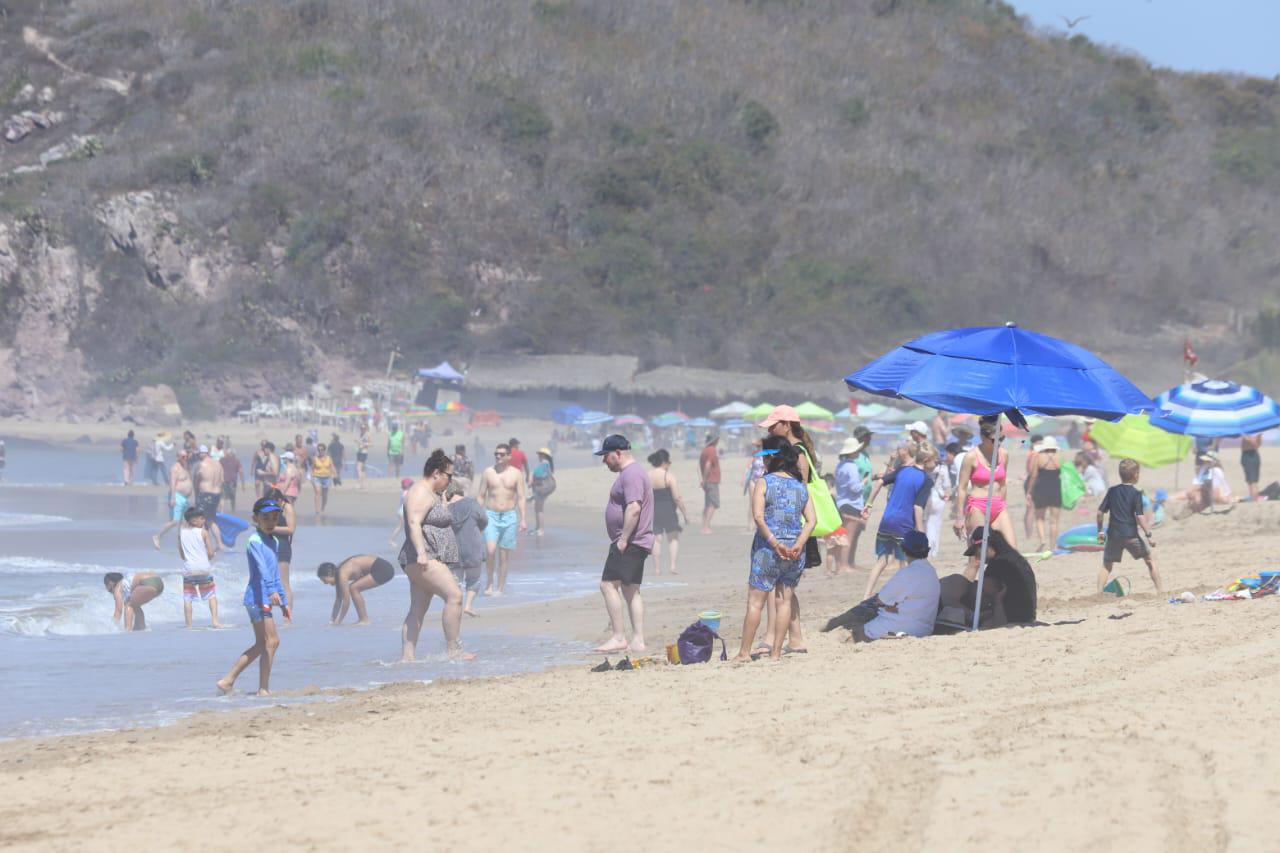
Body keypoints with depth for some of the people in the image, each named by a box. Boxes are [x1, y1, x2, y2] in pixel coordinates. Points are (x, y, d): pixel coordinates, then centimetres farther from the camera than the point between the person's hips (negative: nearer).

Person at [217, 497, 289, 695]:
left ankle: (227, 681, 16)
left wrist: (284, 601, 25)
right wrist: (272, 590, -40)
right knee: (271, 641, -10)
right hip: (257, 597, -10)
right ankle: (264, 688, -6)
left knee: (261, 645, 13)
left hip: (265, 599, 10)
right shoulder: (255, 541, -11)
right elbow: (262, 567, -27)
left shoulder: (273, 541, 17)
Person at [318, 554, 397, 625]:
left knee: (354, 588, -14)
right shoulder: (338, 572, 8)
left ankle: (364, 620, -9)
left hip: (383, 570, -10)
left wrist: (338, 621, -11)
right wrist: (333, 619, 16)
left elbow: (346, 600, -19)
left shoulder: (342, 574, -19)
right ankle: (362, 619, 13)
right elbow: (338, 599, 16)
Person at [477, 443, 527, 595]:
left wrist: (522, 519, -5)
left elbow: (521, 497, 2)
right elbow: (480, 496, 8)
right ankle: (490, 581, 0)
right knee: (490, 550, -19)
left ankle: (500, 587, 12)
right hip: (491, 515, 0)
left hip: (509, 517, 0)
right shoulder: (488, 472, 5)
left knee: (504, 555, 4)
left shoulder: (516, 473, 3)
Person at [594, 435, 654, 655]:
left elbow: (634, 508, -26)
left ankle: (618, 637, -14)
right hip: (634, 543, 11)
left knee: (608, 585, -12)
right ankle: (638, 641, 10)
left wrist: (623, 539, -24)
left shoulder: (630, 475, -15)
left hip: (629, 543, -11)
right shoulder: (631, 473, 20)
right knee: (630, 590, 11)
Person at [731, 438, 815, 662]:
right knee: (784, 602, 9)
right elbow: (812, 519, 1)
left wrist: (774, 542, -19)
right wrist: (798, 545, -7)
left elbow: (758, 516, -17)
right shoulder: (801, 485, 9)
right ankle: (776, 652, 9)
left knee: (755, 601, 2)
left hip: (768, 549, -4)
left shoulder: (764, 483, -5)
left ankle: (744, 652, 4)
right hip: (794, 553, 4)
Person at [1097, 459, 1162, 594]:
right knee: (1149, 560, 13)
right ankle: (1160, 590, 12)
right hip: (1131, 534, -3)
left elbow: (1100, 512, 7)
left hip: (1113, 535, 3)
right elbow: (1139, 516, -13)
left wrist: (1100, 532, 16)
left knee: (1107, 565, 10)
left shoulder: (1112, 491, 7)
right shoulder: (1135, 493, -5)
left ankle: (1099, 593, -3)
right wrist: (1148, 535, -9)